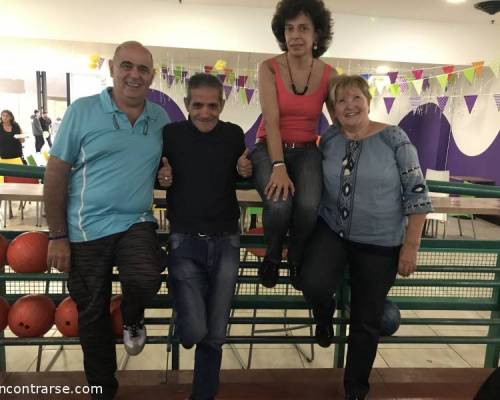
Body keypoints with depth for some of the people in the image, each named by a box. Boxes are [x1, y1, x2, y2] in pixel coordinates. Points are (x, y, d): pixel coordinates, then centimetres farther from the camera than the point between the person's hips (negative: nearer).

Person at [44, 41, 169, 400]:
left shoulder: (161, 118, 4)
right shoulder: (82, 111, -5)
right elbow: (56, 174, -5)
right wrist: (58, 236, -7)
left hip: (136, 223, 1)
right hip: (86, 230, -1)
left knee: (146, 279, -28)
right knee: (92, 316, 11)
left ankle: (133, 319, 11)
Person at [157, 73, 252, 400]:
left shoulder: (234, 134, 3)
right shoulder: (171, 134, -3)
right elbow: (154, 176, 11)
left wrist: (246, 171, -4)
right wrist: (160, 176, -11)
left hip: (225, 242, 2)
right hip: (185, 241, -2)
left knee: (215, 335, 10)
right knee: (194, 331, -11)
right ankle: (187, 327, 28)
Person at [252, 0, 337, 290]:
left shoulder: (329, 75, 1)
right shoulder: (270, 68, -5)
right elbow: (272, 120, -16)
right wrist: (279, 166, -27)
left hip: (307, 151, 2)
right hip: (270, 148, -1)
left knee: (308, 206, -29)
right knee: (279, 204, -32)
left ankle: (297, 260, 4)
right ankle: (272, 257, 4)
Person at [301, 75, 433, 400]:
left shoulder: (394, 138, -12)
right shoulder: (328, 140, -1)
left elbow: (417, 194, -10)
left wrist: (411, 246, -11)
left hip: (380, 244, -2)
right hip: (331, 230, 2)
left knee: (367, 321, 11)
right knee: (314, 285, -25)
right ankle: (325, 317, 16)